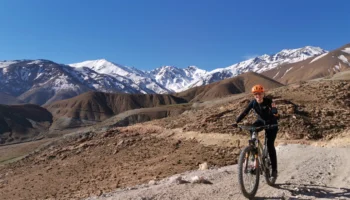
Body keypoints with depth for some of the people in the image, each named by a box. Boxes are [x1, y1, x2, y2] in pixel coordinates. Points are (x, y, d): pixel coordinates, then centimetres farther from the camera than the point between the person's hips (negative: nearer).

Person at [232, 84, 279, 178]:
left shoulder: (269, 102, -25)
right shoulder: (253, 102, -15)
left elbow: (275, 115, -37)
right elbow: (244, 112, -20)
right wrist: (236, 122, -30)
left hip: (271, 124, -3)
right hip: (261, 121, 3)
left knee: (270, 145, -12)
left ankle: (274, 169, 1)